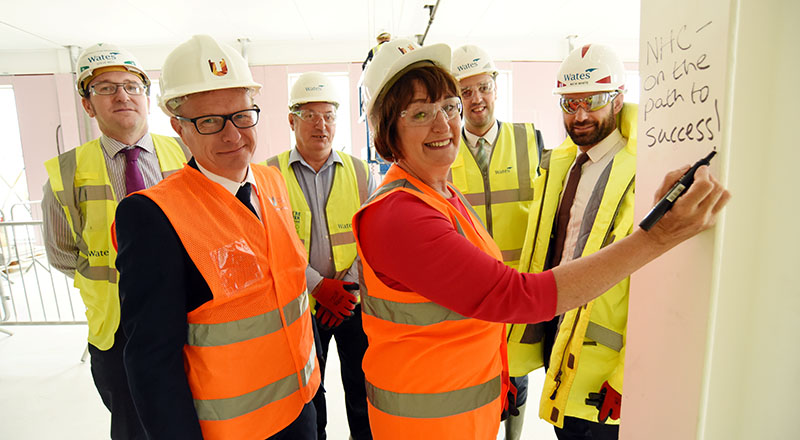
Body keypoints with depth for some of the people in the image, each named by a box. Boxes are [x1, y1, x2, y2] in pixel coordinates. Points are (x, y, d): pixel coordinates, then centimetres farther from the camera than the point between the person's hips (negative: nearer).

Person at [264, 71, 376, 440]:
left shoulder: (361, 172, 2)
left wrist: (347, 284, -12)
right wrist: (318, 286, -17)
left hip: (356, 301, 1)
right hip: (300, 306, -1)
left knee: (363, 389, 13)